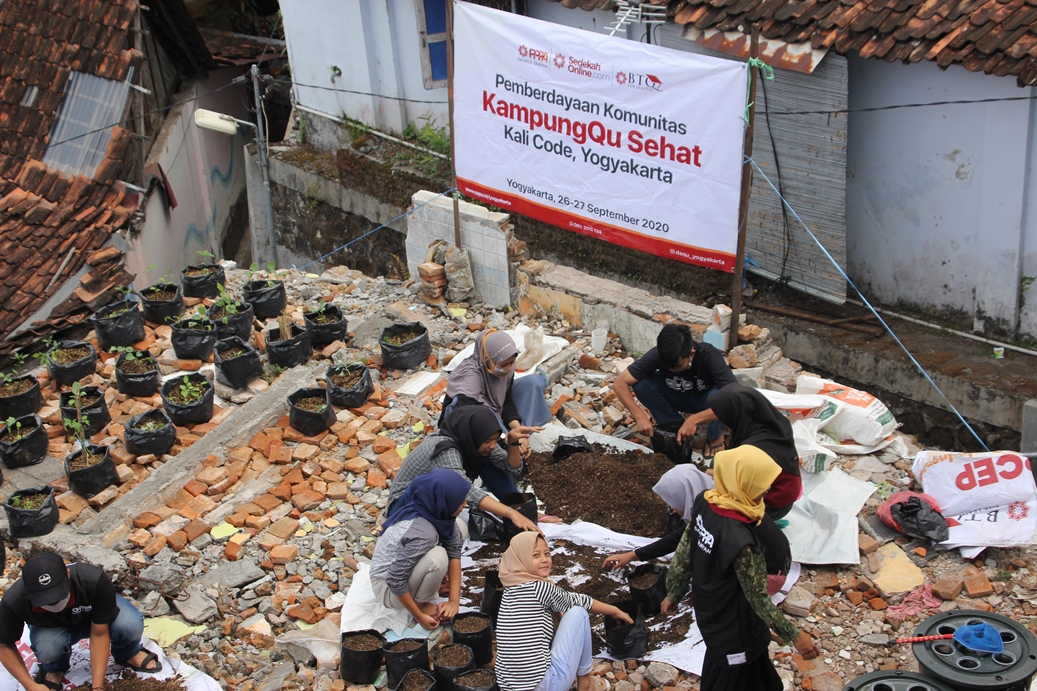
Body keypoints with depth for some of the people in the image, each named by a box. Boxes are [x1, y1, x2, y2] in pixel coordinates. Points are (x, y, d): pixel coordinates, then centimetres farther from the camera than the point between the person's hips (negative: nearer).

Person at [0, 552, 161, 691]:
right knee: (47, 647, -35)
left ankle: (126, 653, 4)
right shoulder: (14, 602, -34)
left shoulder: (95, 581, -39)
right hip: (53, 627, 1)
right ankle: (54, 669, 3)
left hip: (96, 616, -1)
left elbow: (99, 633, -29)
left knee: (131, 625, -33)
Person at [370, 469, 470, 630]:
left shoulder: (429, 509, -15)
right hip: (388, 587, -7)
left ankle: (424, 585, 8)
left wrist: (454, 600, -17)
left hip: (406, 566, 8)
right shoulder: (422, 534, -37)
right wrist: (419, 617, -20)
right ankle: (421, 604, -6)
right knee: (437, 557, -33)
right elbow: (395, 581, -32)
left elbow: (454, 550, -11)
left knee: (457, 530, -4)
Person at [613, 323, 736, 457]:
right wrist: (640, 416, -39)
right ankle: (675, 425, -6)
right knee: (640, 383, -26)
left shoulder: (710, 357, -34)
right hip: (678, 398, 2)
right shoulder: (657, 355, -29)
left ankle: (715, 436, -7)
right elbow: (620, 384, -25)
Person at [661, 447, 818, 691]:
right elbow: (758, 598, -26)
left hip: (708, 609, 7)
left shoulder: (704, 502, -16)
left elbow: (684, 553, -3)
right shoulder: (739, 540, -39)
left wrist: (673, 595, 13)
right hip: (732, 628, -7)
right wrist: (794, 635, -15)